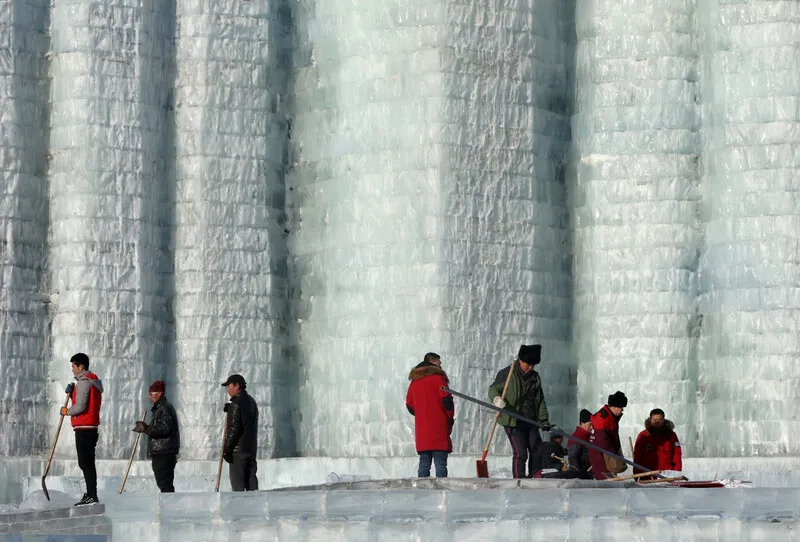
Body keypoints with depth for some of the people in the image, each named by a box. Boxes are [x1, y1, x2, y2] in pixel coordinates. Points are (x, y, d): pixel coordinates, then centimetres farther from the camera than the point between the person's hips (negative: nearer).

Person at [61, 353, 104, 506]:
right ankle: (90, 494, 18)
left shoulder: (84, 382, -12)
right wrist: (72, 393, 10)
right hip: (91, 427, 10)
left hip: (83, 428, -10)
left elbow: (80, 407, -19)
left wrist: (66, 411, -2)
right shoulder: (94, 381, 20)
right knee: (86, 463, 14)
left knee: (85, 463, -11)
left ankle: (92, 496, -14)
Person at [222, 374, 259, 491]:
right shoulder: (251, 401, 15)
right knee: (251, 479, 11)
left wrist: (227, 449, -14)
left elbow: (234, 428, -17)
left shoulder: (236, 403, -13)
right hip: (252, 448, 9)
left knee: (237, 481, -6)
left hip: (238, 450, -9)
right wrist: (230, 410, 17)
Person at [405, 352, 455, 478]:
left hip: (421, 428, 6)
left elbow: (410, 406, 15)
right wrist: (450, 419, 4)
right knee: (440, 463, -8)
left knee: (424, 464, 7)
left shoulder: (414, 382, 14)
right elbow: (447, 400, -10)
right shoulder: (437, 378, -5)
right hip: (438, 427, -6)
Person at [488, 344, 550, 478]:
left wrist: (544, 419, 15)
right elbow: (493, 389, -4)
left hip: (531, 421, 7)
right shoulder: (507, 374, -3)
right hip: (513, 422, -7)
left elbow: (540, 400, 21)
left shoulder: (535, 377, 16)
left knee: (537, 451, 6)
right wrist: (496, 399, -27)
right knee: (520, 453, -13)